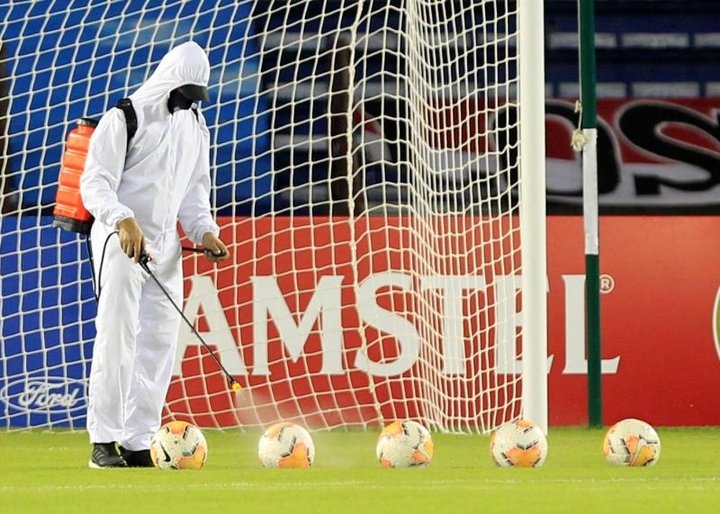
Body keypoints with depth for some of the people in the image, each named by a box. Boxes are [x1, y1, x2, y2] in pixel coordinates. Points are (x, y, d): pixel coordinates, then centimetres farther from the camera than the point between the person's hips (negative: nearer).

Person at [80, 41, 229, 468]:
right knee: (117, 337, -12)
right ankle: (104, 442, -10)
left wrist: (204, 230, 3)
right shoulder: (126, 118, -10)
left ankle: (138, 444, 6)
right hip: (120, 239, -7)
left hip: (165, 244, 7)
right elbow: (96, 181, -15)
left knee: (160, 343, 3)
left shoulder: (196, 125, 13)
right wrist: (124, 221, -32)